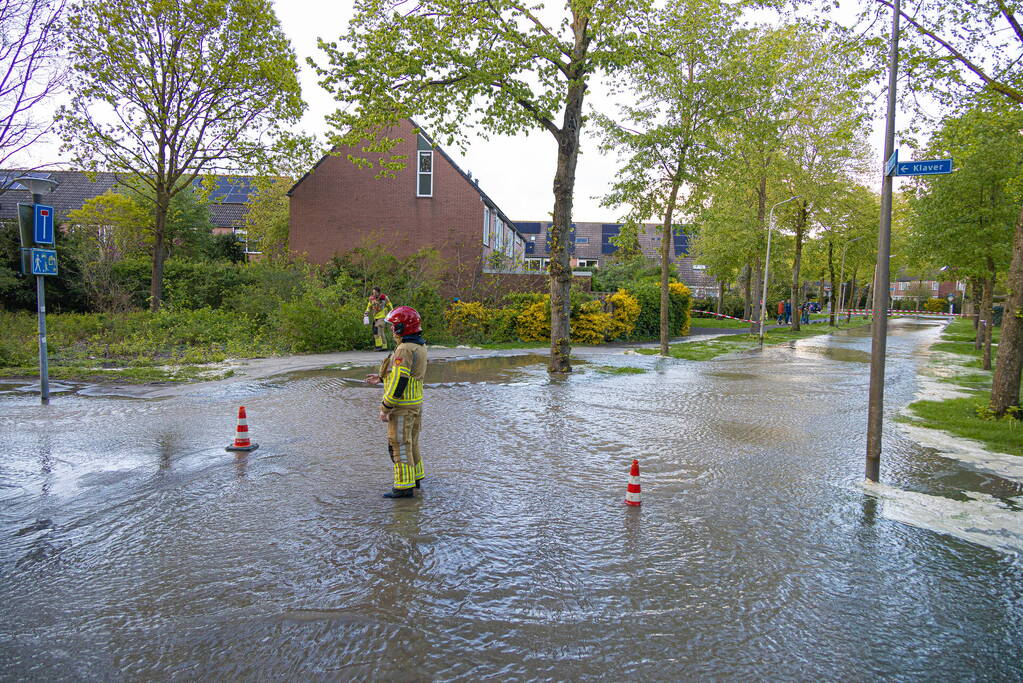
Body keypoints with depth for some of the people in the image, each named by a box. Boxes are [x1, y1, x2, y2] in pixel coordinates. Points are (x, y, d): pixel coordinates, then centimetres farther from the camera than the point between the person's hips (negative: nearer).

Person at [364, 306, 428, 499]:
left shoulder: (405, 350, -23)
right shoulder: (420, 346, 8)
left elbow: (399, 382, -25)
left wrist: (385, 408, -18)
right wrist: (381, 378, 16)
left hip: (402, 405, -10)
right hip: (416, 402, 10)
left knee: (399, 444, -2)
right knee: (411, 441, 20)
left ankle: (405, 486, 2)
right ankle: (415, 478, 31)